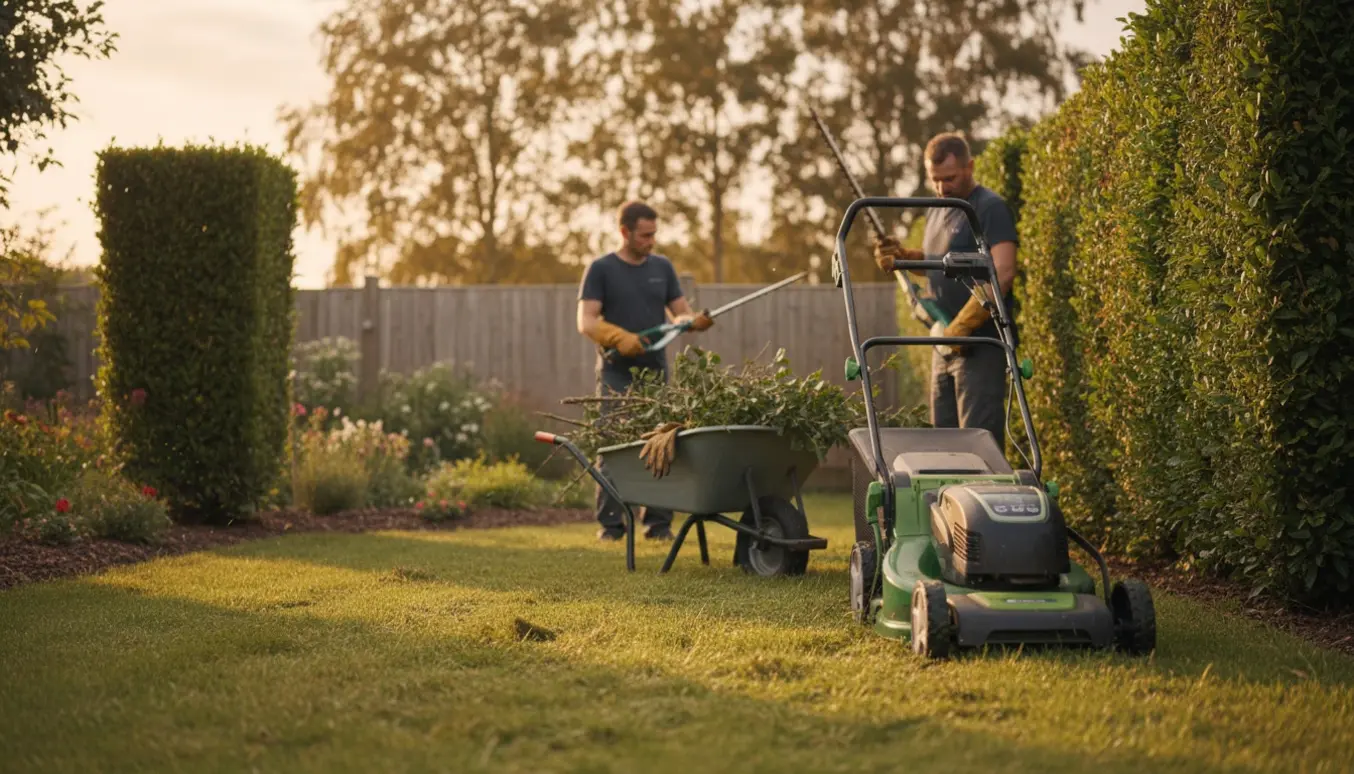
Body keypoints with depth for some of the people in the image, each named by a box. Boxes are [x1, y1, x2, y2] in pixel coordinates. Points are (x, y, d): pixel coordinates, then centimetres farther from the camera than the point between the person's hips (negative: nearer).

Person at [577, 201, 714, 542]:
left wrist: (695, 320, -11)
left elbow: (680, 312, 13)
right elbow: (586, 322, -7)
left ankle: (659, 523, 3)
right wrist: (620, 338, -25)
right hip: (616, 373, -3)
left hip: (655, 371, 3)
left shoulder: (662, 267, 13)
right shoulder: (601, 269, 1)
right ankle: (611, 524, -2)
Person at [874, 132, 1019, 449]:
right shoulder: (936, 212, 17)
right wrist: (902, 257, 10)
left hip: (981, 345, -9)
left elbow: (1003, 272, -22)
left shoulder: (990, 208, -11)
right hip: (945, 344, 9)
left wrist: (963, 325, -24)